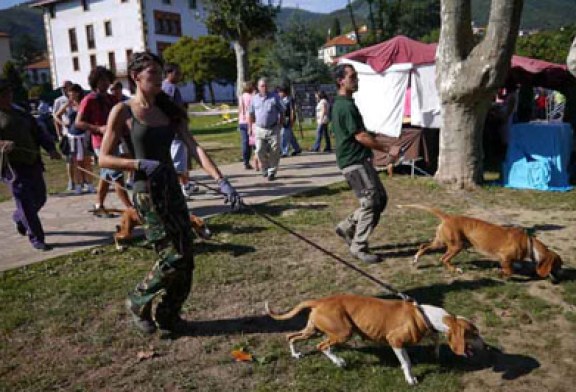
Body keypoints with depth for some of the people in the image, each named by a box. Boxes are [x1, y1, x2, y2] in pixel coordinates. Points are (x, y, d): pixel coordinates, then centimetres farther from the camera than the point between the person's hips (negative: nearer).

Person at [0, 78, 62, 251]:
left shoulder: (22, 114, 17)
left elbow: (39, 133, 13)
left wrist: (51, 149, -4)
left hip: (33, 164, 6)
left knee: (40, 199, 16)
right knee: (26, 203, -5)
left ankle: (18, 218, 44)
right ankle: (36, 238, 5)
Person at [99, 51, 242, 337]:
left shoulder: (169, 111, 9)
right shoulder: (123, 111, -5)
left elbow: (194, 147, -3)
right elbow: (104, 159, -5)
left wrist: (221, 181, -15)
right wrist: (141, 164, -20)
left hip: (172, 188, 6)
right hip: (147, 192, -6)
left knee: (185, 257, 6)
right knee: (173, 257, -7)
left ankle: (168, 318, 25)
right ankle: (138, 302, 20)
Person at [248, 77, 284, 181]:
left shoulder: (274, 97, 2)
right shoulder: (254, 98, 7)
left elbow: (281, 112, 8)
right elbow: (251, 114, 14)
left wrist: (280, 124, 3)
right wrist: (252, 126, 10)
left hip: (273, 129, -1)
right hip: (260, 129, 1)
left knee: (274, 152, -1)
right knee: (260, 151, -5)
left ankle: (272, 172, 12)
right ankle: (265, 168, 18)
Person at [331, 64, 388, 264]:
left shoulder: (341, 104, 16)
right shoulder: (346, 106, -17)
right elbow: (361, 137, -19)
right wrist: (387, 149, -13)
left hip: (360, 160, 10)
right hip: (354, 162, -10)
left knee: (380, 199, 13)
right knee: (370, 203, -6)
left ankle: (347, 227, 21)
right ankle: (359, 247, 5)